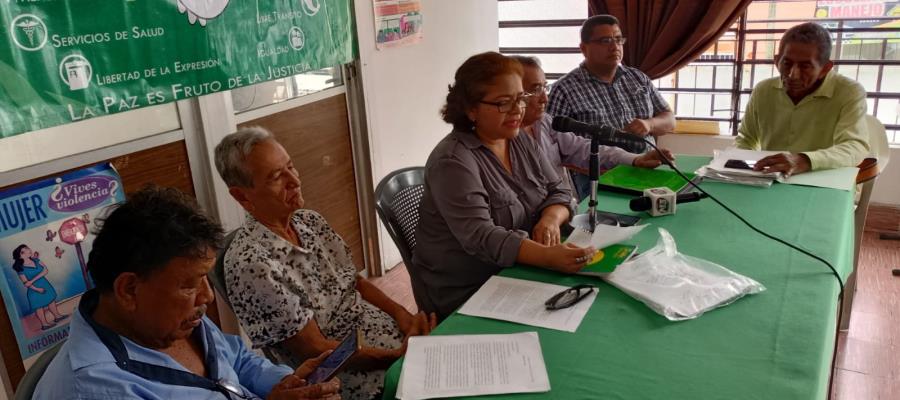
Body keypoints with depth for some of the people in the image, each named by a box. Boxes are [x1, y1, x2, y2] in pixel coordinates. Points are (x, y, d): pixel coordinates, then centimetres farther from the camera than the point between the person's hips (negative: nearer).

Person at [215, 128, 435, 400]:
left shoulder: (310, 220, 3)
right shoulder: (250, 263, -20)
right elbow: (315, 349, -17)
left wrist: (400, 313, -5)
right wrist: (398, 356, -18)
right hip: (355, 377, -7)